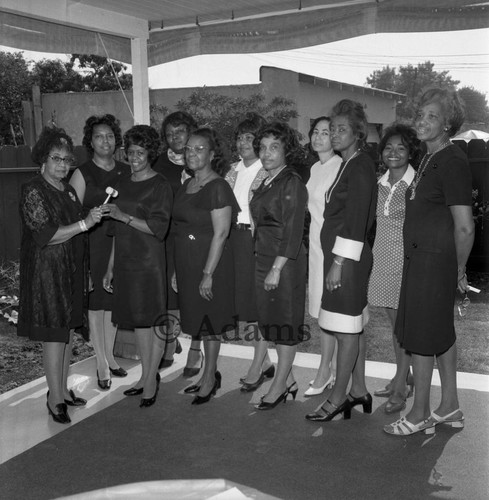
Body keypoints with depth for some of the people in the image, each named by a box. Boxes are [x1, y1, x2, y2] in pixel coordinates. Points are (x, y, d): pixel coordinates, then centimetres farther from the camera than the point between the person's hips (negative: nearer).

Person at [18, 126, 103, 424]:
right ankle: (55, 400, 8)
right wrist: (85, 223, -25)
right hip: (47, 272, -7)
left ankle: (63, 389, 26)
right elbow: (46, 235, -19)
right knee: (54, 336, -3)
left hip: (72, 271, 7)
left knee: (68, 331, 12)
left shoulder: (68, 190, 11)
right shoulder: (33, 191, -11)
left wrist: (85, 273, 18)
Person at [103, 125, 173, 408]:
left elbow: (159, 228, -14)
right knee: (137, 319, 11)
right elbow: (117, 230, 16)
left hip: (150, 262, -6)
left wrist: (124, 216, -20)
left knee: (154, 320, -1)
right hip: (125, 261, 6)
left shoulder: (160, 186, -6)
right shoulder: (125, 184, 14)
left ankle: (152, 379, 10)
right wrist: (111, 267, 15)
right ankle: (147, 376, 23)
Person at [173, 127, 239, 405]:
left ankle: (210, 378, 20)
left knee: (209, 320, 4)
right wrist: (176, 270, 12)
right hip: (186, 263, 7)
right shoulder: (186, 185, 10)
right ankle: (210, 375, 28)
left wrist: (208, 273, -20)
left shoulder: (218, 187, -14)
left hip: (211, 262, -7)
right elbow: (181, 228, 12)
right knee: (198, 319, 14)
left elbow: (220, 234, -18)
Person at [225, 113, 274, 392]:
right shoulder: (234, 170, 14)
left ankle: (257, 366, 8)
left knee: (259, 300, -3)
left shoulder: (268, 172, -7)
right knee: (243, 298, 9)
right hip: (234, 239, 7)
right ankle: (264, 361, 23)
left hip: (257, 240, -7)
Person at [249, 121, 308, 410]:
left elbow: (293, 230, -17)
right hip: (264, 260, 8)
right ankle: (289, 380, 25)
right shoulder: (266, 183, 14)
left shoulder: (292, 183, -11)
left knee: (286, 321, 2)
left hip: (285, 262, -8)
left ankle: (279, 385, 12)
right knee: (273, 320, 13)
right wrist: (266, 266, 9)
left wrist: (277, 268, -20)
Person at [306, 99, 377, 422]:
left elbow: (356, 220, -19)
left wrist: (338, 263, -19)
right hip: (342, 258, 10)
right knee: (353, 328, 15)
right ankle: (359, 390, 25)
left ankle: (338, 398, 8)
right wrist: (335, 261, 13)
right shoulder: (351, 165, 15)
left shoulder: (360, 166, -13)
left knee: (347, 331, -1)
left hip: (348, 258, -10)